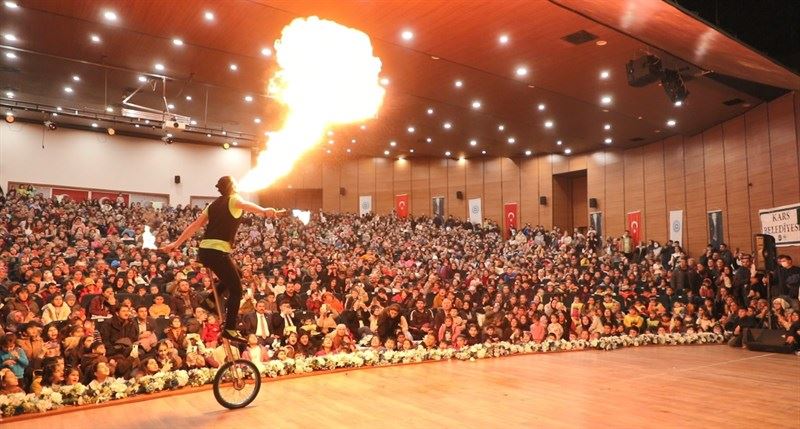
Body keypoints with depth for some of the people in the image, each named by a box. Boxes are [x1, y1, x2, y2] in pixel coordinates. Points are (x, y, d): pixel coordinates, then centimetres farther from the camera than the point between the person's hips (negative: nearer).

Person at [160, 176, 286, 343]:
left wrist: (176, 244, 21)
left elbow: (194, 226, 18)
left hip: (204, 250, 8)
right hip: (218, 251, -8)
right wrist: (264, 211, -44)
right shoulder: (233, 199, 0)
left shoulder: (213, 204, 21)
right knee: (236, 290, -1)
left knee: (234, 276, 29)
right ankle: (230, 329, -5)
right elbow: (246, 205, -25)